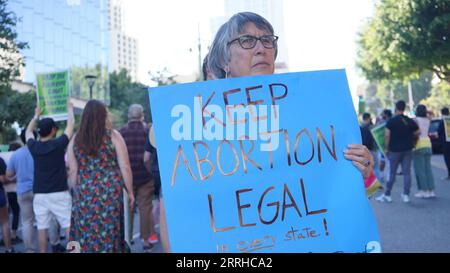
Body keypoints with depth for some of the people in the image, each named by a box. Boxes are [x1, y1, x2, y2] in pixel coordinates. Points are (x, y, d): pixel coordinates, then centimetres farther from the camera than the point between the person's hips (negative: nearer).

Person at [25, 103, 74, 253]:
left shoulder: (33, 146, 2)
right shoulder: (58, 144, -8)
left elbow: (28, 132, 24)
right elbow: (70, 125, 4)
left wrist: (36, 116, 37)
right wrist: (70, 109, 20)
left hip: (39, 194, 4)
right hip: (59, 193, -4)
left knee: (42, 228, 6)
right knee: (68, 225, 2)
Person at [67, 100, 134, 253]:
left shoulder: (75, 140, 5)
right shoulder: (113, 136, -3)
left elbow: (73, 172, 6)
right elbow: (125, 168, -3)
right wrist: (130, 191, 6)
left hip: (84, 194, 2)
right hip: (110, 193, -2)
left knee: (86, 237, 10)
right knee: (109, 234, 7)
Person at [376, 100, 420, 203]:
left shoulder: (391, 121, -8)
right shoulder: (410, 121, 4)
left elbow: (387, 135, -14)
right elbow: (417, 132, 5)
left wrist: (386, 148, -6)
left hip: (395, 150, -3)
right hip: (407, 150, 3)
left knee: (392, 173, 4)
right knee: (407, 172, 4)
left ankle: (387, 195, 10)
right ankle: (406, 195, 2)